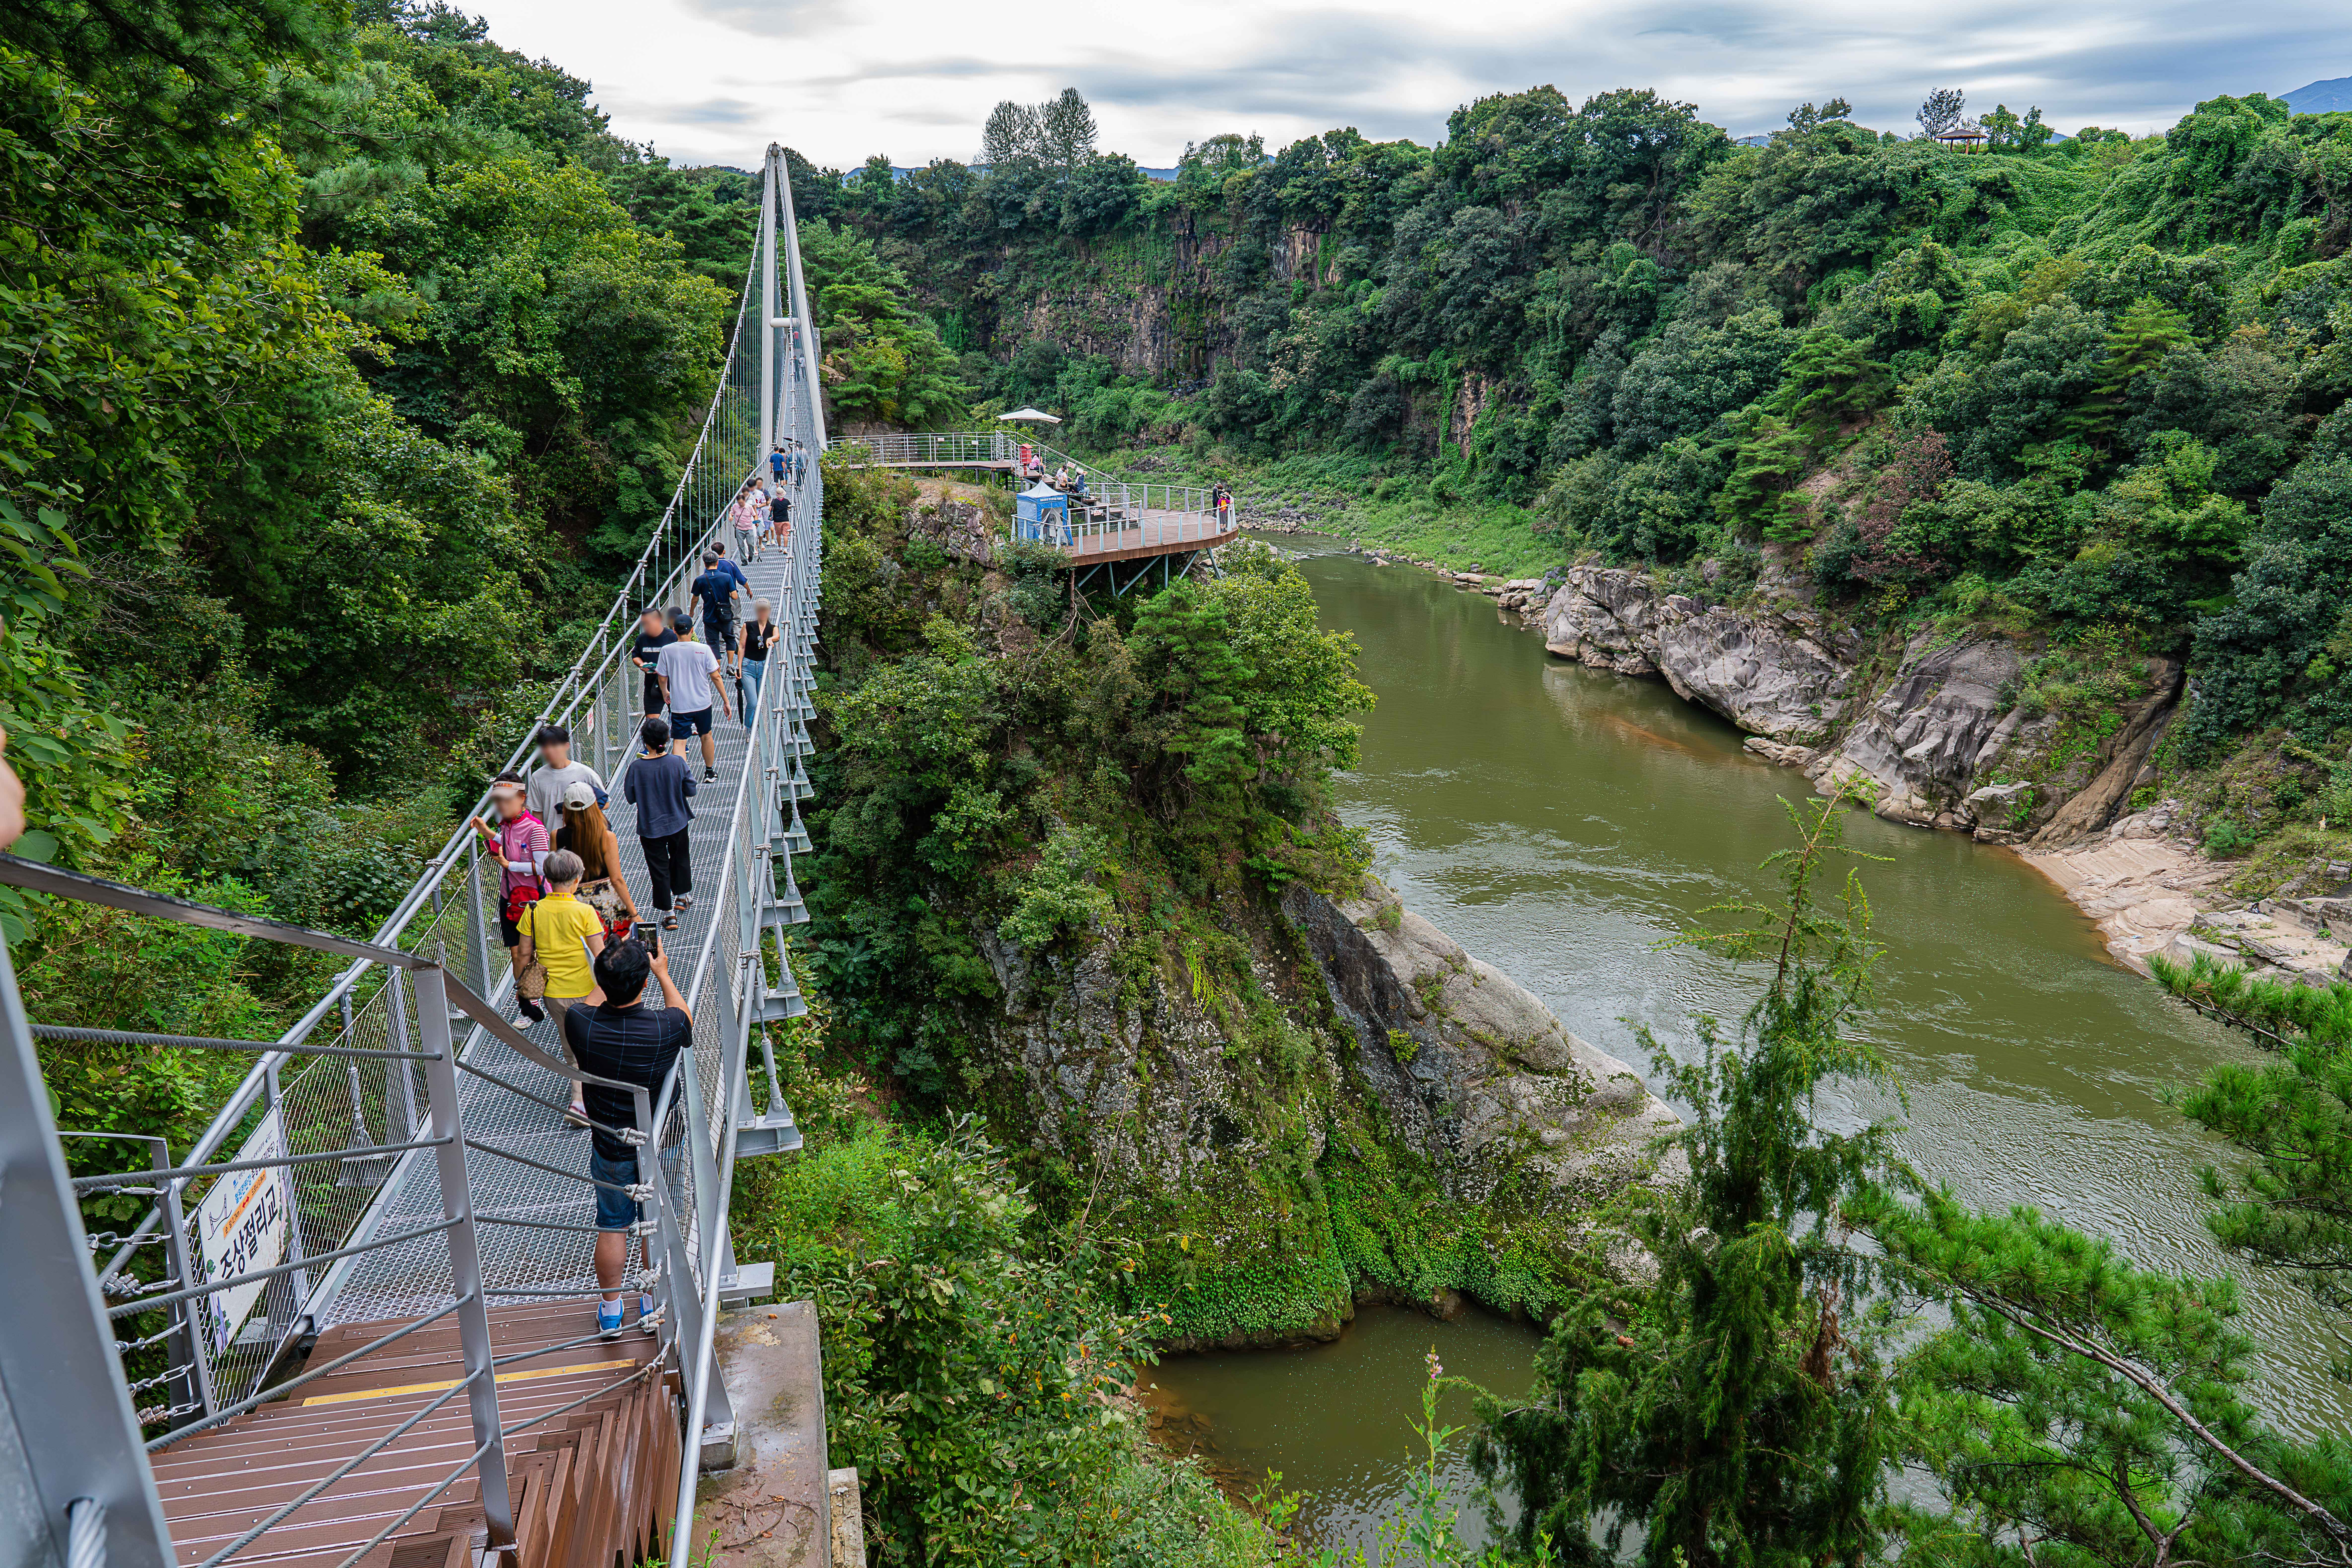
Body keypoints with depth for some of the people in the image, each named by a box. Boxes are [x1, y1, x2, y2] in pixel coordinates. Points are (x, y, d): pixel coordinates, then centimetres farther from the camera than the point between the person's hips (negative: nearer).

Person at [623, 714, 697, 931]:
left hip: (651, 827, -2)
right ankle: (684, 895, 44)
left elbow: (631, 798, -7)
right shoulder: (677, 762, -17)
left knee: (659, 868, 10)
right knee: (680, 858, 26)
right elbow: (691, 790, -7)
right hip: (678, 822, 2)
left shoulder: (636, 768, -19)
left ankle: (668, 913, 14)